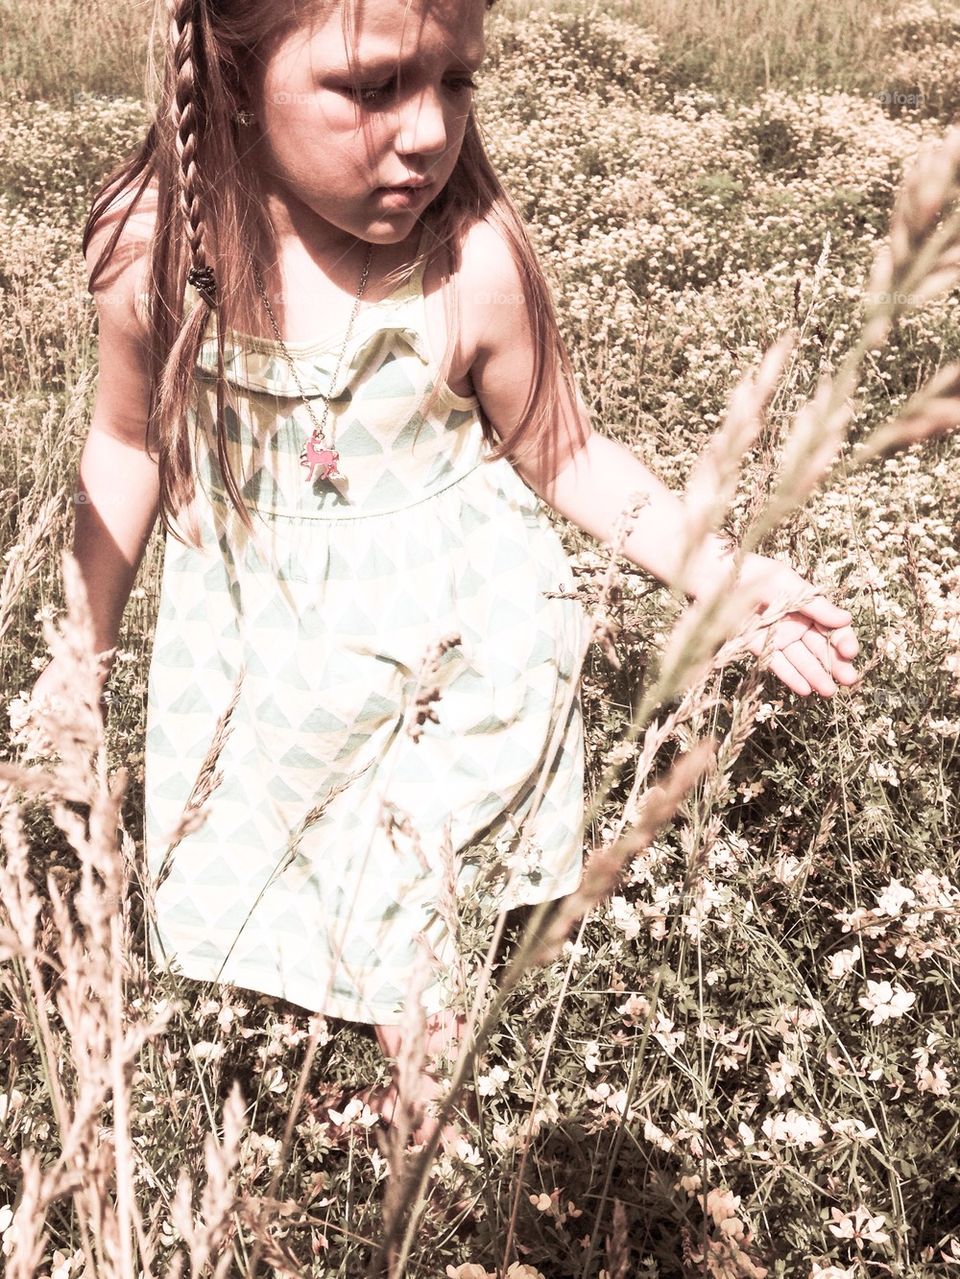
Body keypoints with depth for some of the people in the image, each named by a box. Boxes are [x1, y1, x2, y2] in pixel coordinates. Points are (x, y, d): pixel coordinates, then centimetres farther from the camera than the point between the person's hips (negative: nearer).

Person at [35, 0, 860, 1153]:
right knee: (227, 875, 18)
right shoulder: (154, 249, -20)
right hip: (256, 634, 2)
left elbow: (563, 456, -8)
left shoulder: (476, 267, -25)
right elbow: (131, 444, -2)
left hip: (446, 636, -2)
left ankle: (425, 1067, 46)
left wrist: (723, 575, -14)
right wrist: (82, 656, 5)